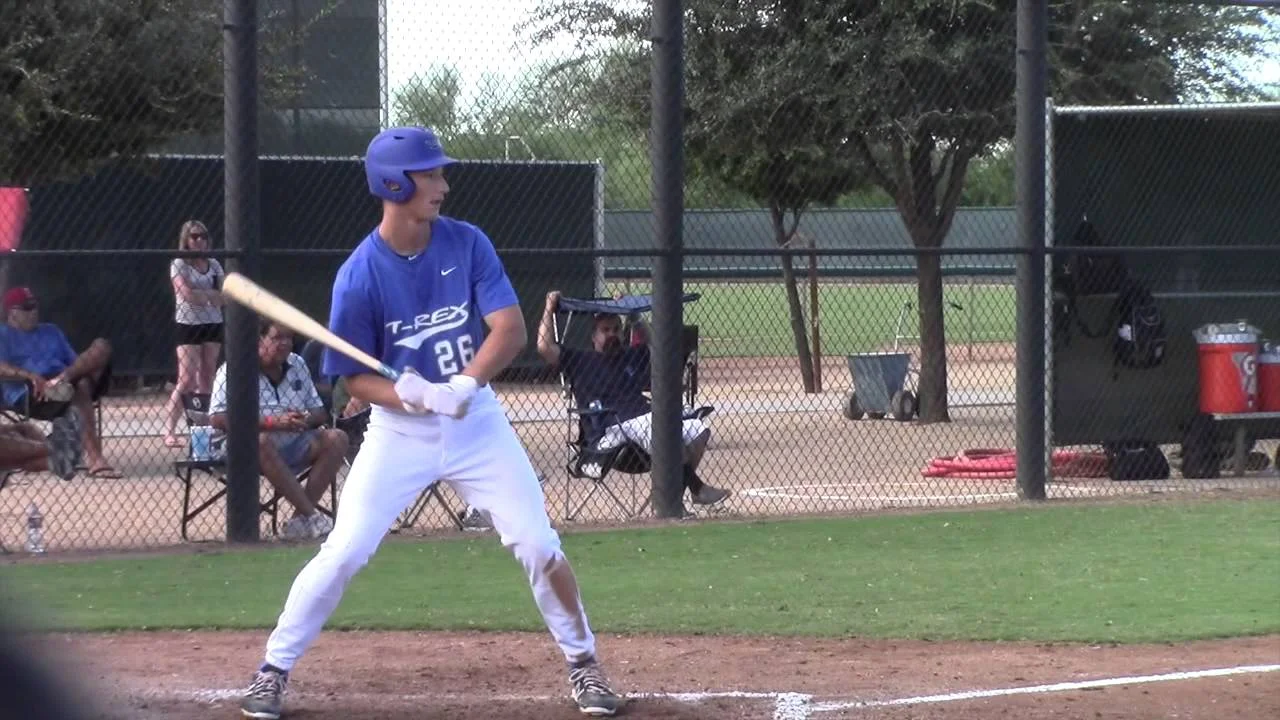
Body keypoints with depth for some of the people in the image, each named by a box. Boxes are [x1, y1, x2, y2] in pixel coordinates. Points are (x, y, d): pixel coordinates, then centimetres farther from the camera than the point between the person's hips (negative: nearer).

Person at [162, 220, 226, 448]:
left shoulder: (214, 265, 12)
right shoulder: (179, 264, -4)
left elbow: (225, 296, 4)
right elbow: (188, 294, -16)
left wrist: (201, 295, -12)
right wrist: (212, 295, -8)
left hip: (213, 324, 5)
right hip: (188, 325, -5)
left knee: (207, 379, 5)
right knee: (187, 380, -13)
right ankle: (169, 431, -13)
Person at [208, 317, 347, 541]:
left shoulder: (297, 365, 12)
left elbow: (320, 413, 16)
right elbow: (217, 419, -20)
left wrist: (307, 420, -12)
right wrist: (272, 422, -26)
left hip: (293, 447, 6)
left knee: (336, 438, -15)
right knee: (260, 441, -39)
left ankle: (300, 520, -23)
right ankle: (311, 516, -36)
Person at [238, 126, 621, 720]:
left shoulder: (466, 244, -9)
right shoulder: (360, 275, -16)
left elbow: (511, 328, -15)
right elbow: (355, 379, -8)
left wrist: (463, 385, -30)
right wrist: (408, 394, -29)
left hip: (475, 421, 2)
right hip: (398, 429, -2)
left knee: (538, 546, -1)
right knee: (343, 552, -8)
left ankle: (582, 663, 16)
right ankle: (274, 670, 4)